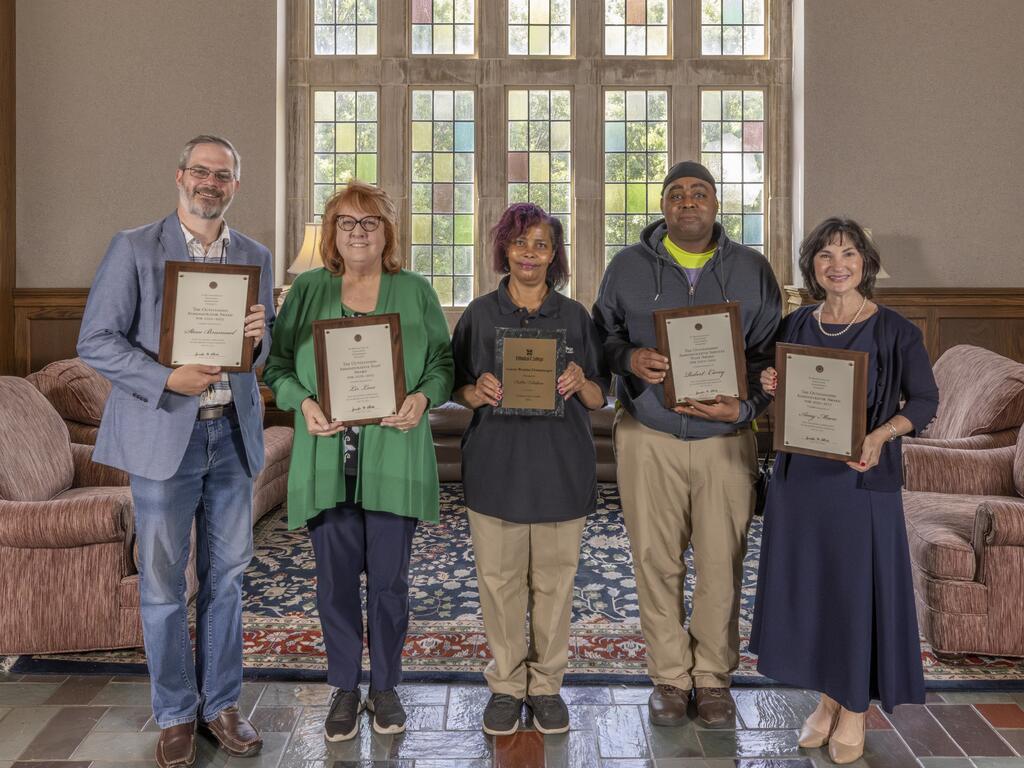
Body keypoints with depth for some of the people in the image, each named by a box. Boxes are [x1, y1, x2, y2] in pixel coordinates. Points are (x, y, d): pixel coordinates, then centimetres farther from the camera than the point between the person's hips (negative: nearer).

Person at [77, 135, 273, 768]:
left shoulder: (255, 257, 9)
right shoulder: (135, 248, -2)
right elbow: (96, 340, -6)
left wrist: (261, 335, -11)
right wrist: (166, 379, -19)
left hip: (233, 434, 3)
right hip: (164, 434, -3)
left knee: (226, 575, 12)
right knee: (163, 581, 6)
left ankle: (221, 703, 27)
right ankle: (176, 714, 23)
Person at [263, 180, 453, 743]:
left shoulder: (415, 292, 8)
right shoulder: (307, 290, 9)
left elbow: (444, 361, 9)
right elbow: (277, 362, 8)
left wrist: (423, 396, -11)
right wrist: (303, 401, -10)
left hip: (394, 457, 0)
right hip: (327, 458, 1)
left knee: (389, 578, 6)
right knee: (335, 579, 7)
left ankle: (385, 686, 25)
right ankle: (345, 689, 25)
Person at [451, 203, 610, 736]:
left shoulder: (575, 317, 5)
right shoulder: (480, 314, 4)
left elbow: (600, 398, 6)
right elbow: (458, 387, 7)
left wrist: (580, 382, -15)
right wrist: (477, 392, -15)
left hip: (561, 466, 0)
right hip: (495, 465, 0)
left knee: (554, 579, 7)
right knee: (499, 578, 6)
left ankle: (546, 683, 24)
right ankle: (506, 683, 23)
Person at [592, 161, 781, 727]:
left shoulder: (753, 270, 7)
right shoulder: (628, 266, 6)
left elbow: (771, 354, 7)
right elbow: (601, 335, 10)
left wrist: (744, 407, -10)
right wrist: (629, 358, -12)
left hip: (726, 440, 1)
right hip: (648, 438, 0)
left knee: (721, 563, 5)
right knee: (656, 561, 4)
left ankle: (714, 676, 22)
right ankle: (669, 677, 20)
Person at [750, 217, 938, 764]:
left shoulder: (894, 331, -6)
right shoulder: (795, 326, 5)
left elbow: (924, 401, -4)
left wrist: (881, 434, -21)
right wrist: (771, 388, -7)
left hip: (863, 476, -4)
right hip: (800, 473, 4)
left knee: (858, 585, 4)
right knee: (806, 584, 10)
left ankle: (855, 709, 23)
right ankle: (827, 698, 28)